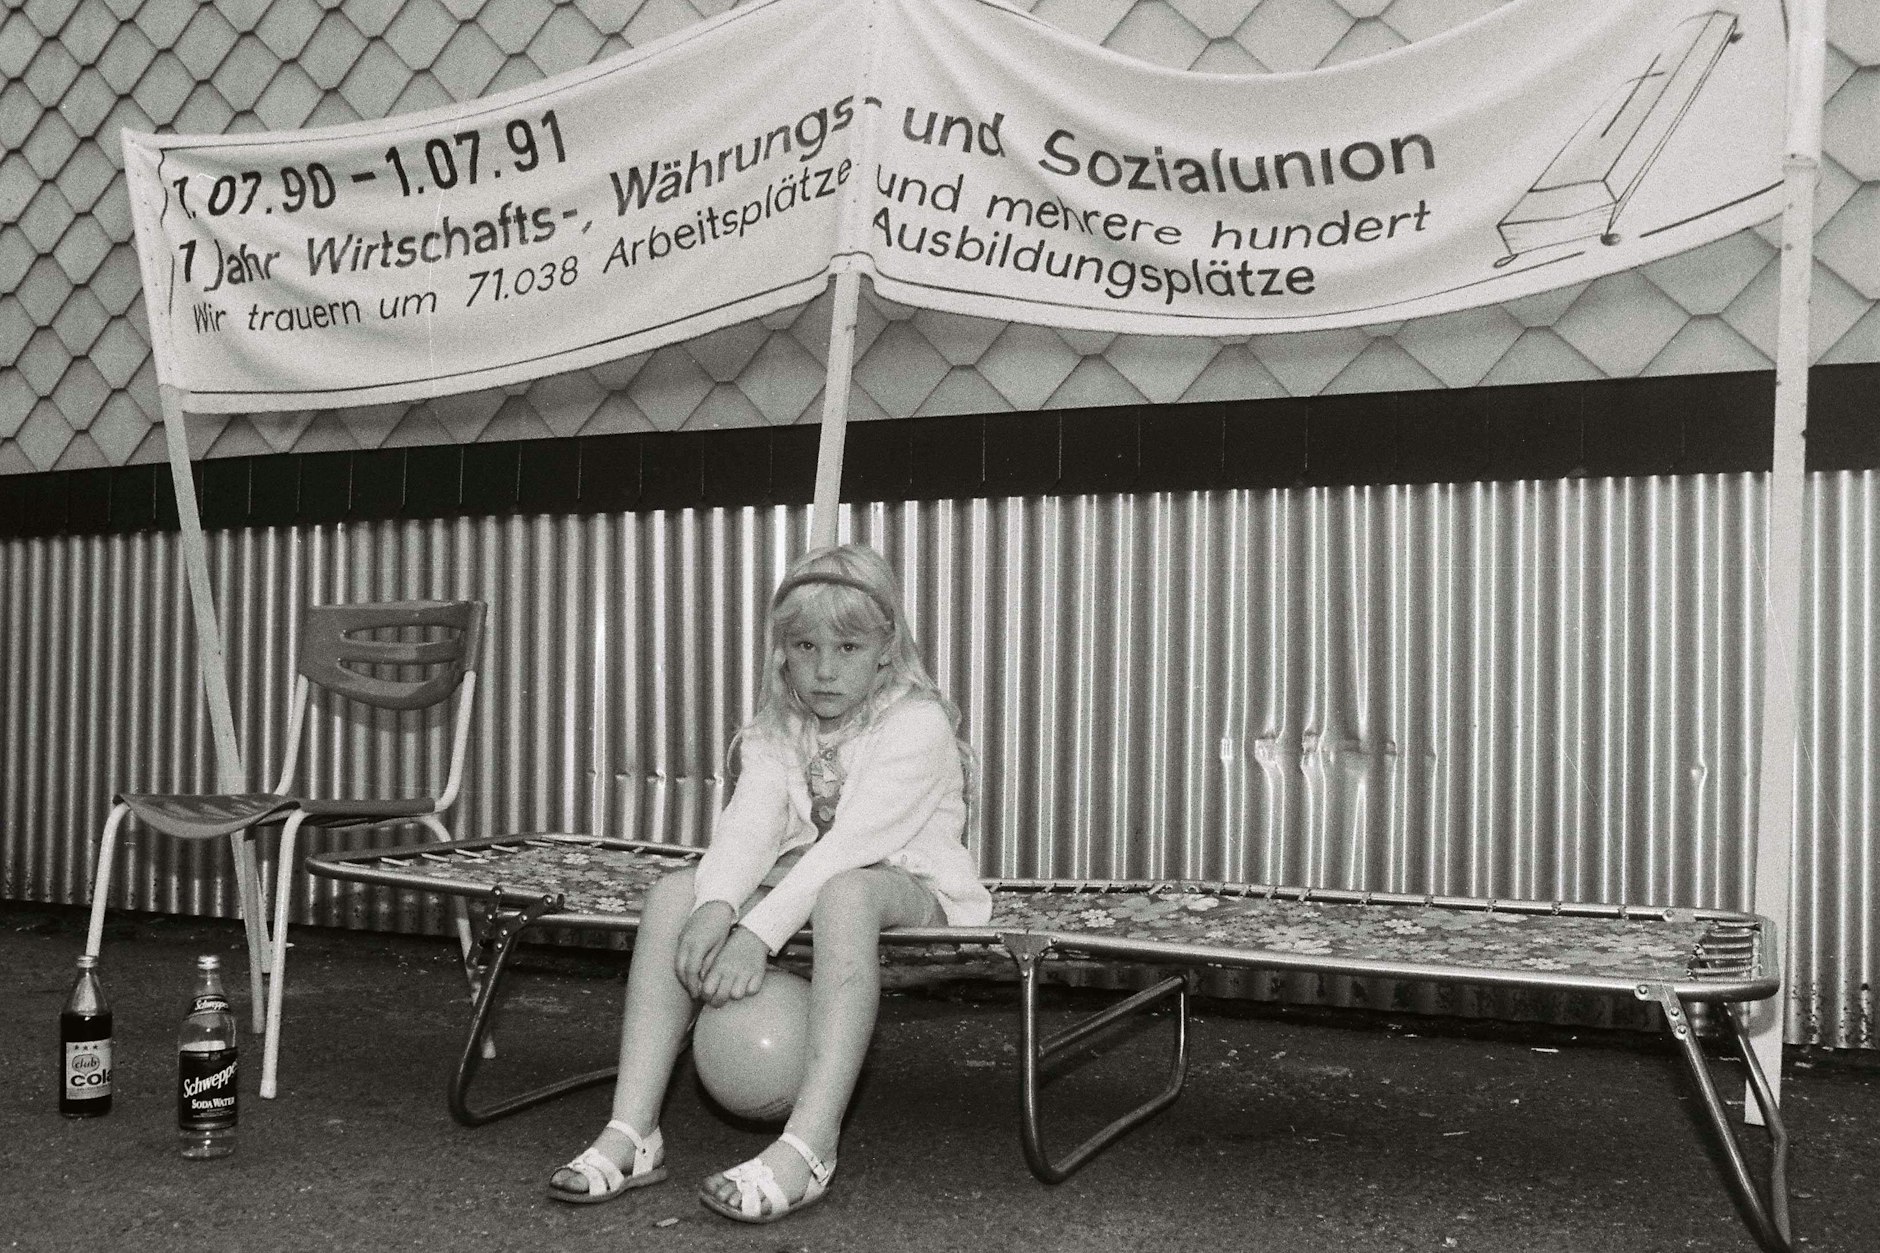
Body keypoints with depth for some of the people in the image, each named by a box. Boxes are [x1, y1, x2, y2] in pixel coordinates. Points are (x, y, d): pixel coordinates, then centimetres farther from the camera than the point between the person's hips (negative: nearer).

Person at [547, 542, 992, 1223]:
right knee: (675, 893, -17)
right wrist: (717, 905, -34)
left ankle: (809, 1145, -46)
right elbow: (749, 823, -12)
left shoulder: (918, 725, -15)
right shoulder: (775, 733, 5)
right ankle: (632, 1133, -22)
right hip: (800, 884, 6)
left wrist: (758, 933, -36)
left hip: (910, 888, -6)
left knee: (844, 893, -40)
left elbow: (850, 843, -27)